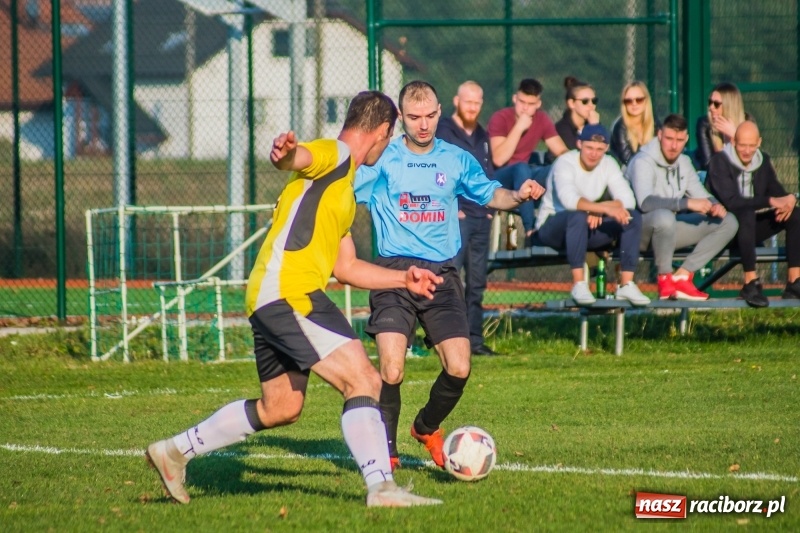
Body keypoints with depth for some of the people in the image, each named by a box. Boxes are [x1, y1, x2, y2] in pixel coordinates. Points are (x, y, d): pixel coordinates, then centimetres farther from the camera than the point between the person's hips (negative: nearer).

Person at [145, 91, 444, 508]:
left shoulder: (344, 184, 27)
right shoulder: (334, 154, -3)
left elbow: (345, 267, 33)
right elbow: (297, 158, -28)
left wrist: (404, 280, 33)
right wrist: (284, 153, -51)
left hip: (270, 300, 11)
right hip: (289, 292, -11)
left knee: (280, 409, 19)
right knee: (363, 380, -16)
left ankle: (175, 451, 29)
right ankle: (381, 488, -22)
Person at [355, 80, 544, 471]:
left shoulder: (456, 160, 11)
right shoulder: (382, 160, 1)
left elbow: (490, 195, 23)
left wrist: (518, 196, 2)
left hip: (442, 276, 3)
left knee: (458, 369, -8)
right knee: (391, 369, -18)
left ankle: (427, 427, 23)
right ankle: (386, 451, 3)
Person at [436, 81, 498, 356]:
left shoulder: (481, 135, 19)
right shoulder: (443, 131, -4)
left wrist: (490, 207, 12)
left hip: (481, 217, 7)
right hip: (455, 217, -7)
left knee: (476, 282, 8)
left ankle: (475, 339, 11)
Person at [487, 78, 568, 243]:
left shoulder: (542, 120, 0)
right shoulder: (500, 118, -15)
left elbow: (562, 152, -2)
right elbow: (498, 160, -26)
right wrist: (519, 128, -28)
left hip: (521, 177, 5)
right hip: (496, 177, -5)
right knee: (521, 168, -37)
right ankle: (530, 229, -38)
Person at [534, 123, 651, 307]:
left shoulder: (608, 164, 0)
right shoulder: (565, 163, -18)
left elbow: (628, 200, -11)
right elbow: (569, 200, -37)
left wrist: (598, 210, -29)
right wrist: (605, 207, -48)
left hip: (587, 230, 6)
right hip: (552, 227, -6)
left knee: (633, 217, -14)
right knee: (578, 215, -39)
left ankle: (626, 284, -18)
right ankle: (579, 284, -38)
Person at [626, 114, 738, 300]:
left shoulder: (683, 162, 9)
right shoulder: (643, 161, -17)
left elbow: (702, 197, 14)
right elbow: (645, 203, -32)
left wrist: (714, 205, -11)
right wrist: (687, 203, -38)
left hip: (668, 229, 8)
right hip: (641, 231, -8)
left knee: (728, 222, -4)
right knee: (664, 216, -42)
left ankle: (682, 276, -13)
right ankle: (665, 279, -21)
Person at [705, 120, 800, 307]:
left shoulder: (763, 161, 7)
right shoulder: (720, 162, -14)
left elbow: (778, 192, 6)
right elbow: (730, 202, -25)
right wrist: (769, 201, -30)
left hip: (750, 228, 6)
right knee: (746, 213, -38)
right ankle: (751, 283, -39)